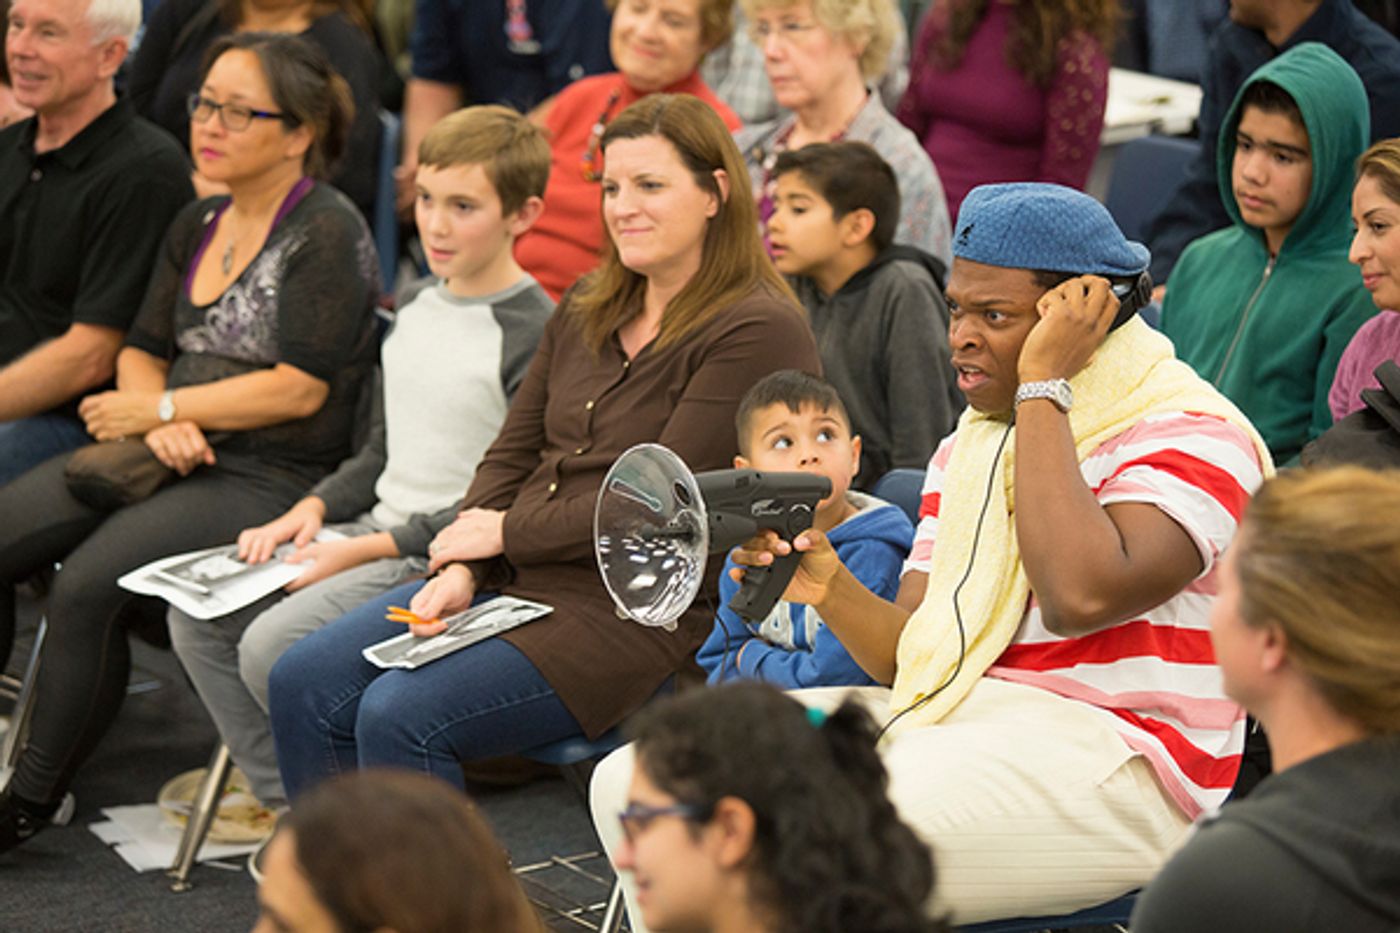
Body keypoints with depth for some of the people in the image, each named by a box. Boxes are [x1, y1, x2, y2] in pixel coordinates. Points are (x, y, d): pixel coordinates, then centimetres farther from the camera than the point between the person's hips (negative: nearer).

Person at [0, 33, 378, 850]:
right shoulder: (199, 225, 15)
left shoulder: (328, 232, -10)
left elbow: (300, 388, -16)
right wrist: (160, 424, -8)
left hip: (271, 479, -8)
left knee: (87, 584, -26)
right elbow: (142, 352, 16)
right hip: (176, 456, 8)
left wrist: (159, 408, -11)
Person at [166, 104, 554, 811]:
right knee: (197, 614, -3)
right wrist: (314, 508, 4)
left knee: (273, 645, -24)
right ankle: (287, 800, 4)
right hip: (377, 529, 9)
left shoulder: (535, 335, -15)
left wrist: (368, 550, -18)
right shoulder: (416, 314, 13)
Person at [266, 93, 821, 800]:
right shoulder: (587, 311, 16)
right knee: (303, 684, -7)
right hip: (512, 581, 8)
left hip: (640, 611, -8)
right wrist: (461, 570, -4)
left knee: (399, 716, -25)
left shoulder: (757, 332, -11)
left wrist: (506, 531, -7)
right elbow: (512, 453, 14)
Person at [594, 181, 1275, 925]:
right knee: (632, 780, -5)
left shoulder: (1188, 435, -8)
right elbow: (909, 656, 13)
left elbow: (1079, 597, -27)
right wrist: (828, 590, -9)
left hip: (1109, 762, -8)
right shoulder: (966, 449, 18)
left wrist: (1043, 387, -16)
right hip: (951, 721, 8)